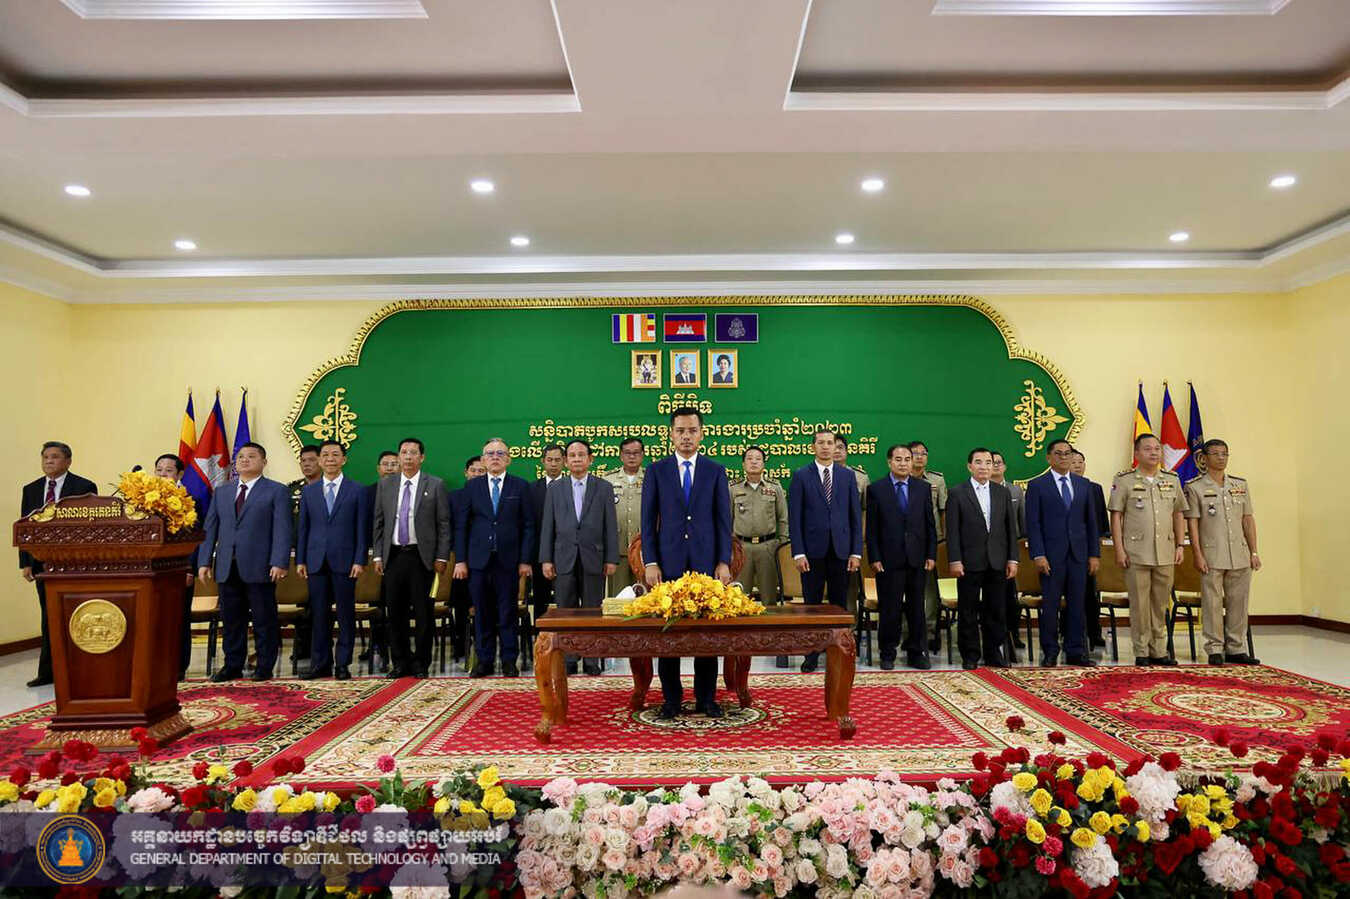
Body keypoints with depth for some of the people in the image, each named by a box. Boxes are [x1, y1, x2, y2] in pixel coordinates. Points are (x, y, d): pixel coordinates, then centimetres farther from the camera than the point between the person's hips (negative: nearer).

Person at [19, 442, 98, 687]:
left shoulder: (84, 487, -3)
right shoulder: (30, 490, 12)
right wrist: (25, 563, 2)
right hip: (43, 563, 5)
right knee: (48, 617, 10)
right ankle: (48, 672, 17)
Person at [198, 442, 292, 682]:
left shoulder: (276, 491, 2)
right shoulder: (221, 492, 17)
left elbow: (282, 530, -6)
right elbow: (210, 529, 14)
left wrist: (279, 563, -16)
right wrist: (204, 561, 4)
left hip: (259, 568, -4)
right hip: (227, 568, 5)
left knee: (264, 619, 2)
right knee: (231, 620, 10)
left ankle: (264, 667, 11)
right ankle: (233, 666, 21)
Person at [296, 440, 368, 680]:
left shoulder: (357, 490, 3)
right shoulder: (308, 491, 11)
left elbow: (362, 528, 0)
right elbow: (303, 528, 11)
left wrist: (360, 561, -7)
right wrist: (300, 560, 5)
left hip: (344, 561, -2)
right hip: (316, 561, 2)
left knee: (346, 614, 2)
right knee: (319, 614, 6)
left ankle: (343, 663, 11)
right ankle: (320, 663, 15)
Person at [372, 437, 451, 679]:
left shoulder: (435, 485, 0)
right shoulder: (385, 484, 10)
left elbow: (444, 524, -1)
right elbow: (378, 523, 11)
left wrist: (442, 557, -6)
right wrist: (378, 555, 5)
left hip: (422, 557, -3)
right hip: (393, 556, 3)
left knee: (423, 613, 3)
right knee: (395, 613, 8)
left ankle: (421, 664, 14)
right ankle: (400, 663, 20)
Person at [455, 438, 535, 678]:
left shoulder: (521, 486, 4)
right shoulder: (472, 486, 8)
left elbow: (528, 526, 2)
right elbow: (460, 525, 6)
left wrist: (525, 560, -5)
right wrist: (460, 560, -1)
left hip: (508, 560, -1)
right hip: (478, 559, 1)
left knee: (507, 612, 4)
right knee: (482, 613, 7)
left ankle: (509, 660, 14)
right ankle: (484, 660, 17)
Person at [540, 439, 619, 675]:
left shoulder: (604, 487, 5)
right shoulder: (555, 488, 8)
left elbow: (611, 526, 2)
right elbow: (548, 526, 6)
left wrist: (611, 559, -4)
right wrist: (546, 559, 0)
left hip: (593, 558, -1)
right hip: (564, 558, 1)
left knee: (592, 611, 5)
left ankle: (592, 660, 13)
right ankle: (568, 661, 14)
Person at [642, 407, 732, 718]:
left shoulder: (715, 471, 7)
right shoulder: (656, 471, 5)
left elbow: (724, 520, 6)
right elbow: (648, 520, 3)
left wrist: (724, 562, -2)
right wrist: (650, 563, -4)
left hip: (706, 562, 0)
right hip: (669, 563, 0)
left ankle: (706, 697, 17)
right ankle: (671, 698, 16)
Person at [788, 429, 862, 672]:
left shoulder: (848, 475, 8)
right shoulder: (801, 476, 1)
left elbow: (855, 515, 7)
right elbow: (794, 517, -2)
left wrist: (856, 551, 0)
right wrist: (798, 552, -9)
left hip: (841, 549, 2)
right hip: (813, 550, -2)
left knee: (839, 604, 8)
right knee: (812, 604, 5)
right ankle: (811, 654, 14)